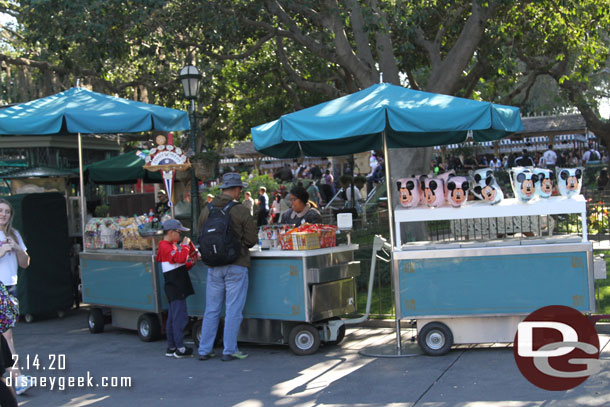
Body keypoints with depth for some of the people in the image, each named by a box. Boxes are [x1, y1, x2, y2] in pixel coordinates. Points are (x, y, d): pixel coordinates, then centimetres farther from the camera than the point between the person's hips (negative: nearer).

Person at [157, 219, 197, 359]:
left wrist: (193, 259, 10)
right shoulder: (166, 247, -12)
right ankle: (180, 349, -10)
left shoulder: (171, 246, 20)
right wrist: (185, 245, -15)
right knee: (180, 317, -11)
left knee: (172, 318, 12)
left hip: (176, 289, 11)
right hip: (176, 289, -11)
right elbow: (181, 258, -27)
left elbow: (183, 265, 24)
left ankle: (171, 348, 17)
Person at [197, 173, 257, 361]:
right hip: (236, 265, -4)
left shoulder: (206, 211, 2)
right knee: (233, 310, 3)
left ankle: (204, 350, 16)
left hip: (213, 266, 4)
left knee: (212, 309, 12)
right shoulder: (241, 211, -11)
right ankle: (229, 351, 7)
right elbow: (252, 239, -6)